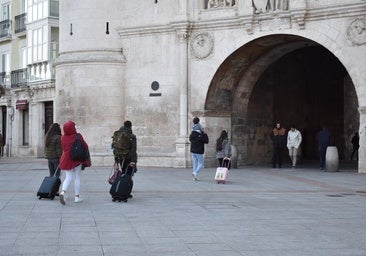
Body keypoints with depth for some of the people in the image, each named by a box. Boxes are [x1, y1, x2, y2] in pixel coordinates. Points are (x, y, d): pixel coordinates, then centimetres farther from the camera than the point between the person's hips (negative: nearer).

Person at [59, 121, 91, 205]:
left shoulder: (63, 138, -1)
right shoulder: (78, 136, -11)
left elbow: (64, 148, 9)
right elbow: (85, 146, -4)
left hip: (66, 159, 3)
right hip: (77, 159, -3)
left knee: (68, 177, 9)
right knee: (77, 177, 8)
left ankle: (63, 191, -17)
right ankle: (77, 197, 11)